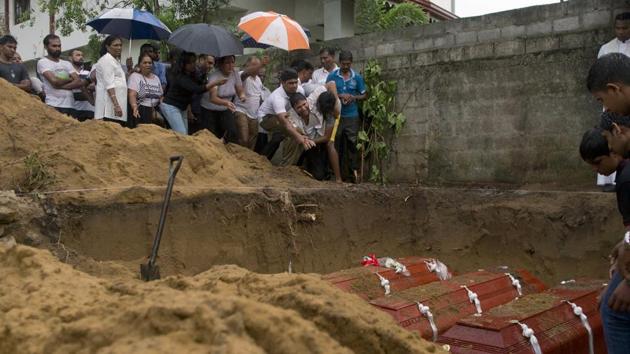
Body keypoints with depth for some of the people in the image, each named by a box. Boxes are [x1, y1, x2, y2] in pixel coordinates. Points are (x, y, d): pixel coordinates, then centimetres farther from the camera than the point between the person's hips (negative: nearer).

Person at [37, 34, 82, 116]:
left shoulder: (67, 63, 18)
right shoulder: (42, 62, 2)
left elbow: (79, 82, 4)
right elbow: (54, 81, -14)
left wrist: (61, 85, -10)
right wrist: (70, 79, 4)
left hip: (70, 106, 5)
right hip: (53, 106, -5)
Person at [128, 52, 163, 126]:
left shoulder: (156, 78, 18)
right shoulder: (135, 76, -1)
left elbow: (161, 97, 23)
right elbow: (132, 95, -15)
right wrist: (134, 107, -33)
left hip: (154, 113, 5)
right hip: (139, 113, -5)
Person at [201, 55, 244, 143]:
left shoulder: (235, 73, -11)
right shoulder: (214, 76, -26)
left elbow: (240, 91, -4)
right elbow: (212, 98, -39)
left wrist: (242, 96, -30)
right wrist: (226, 102, -58)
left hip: (226, 110, 4)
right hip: (209, 110, -4)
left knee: (233, 134, -15)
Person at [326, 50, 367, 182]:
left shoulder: (357, 77, 3)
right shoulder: (332, 76, 0)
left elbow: (364, 95, 9)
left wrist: (353, 97, -9)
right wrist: (339, 96, -12)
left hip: (352, 115, 0)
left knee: (351, 143, 1)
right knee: (336, 143, 4)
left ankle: (354, 170, 7)